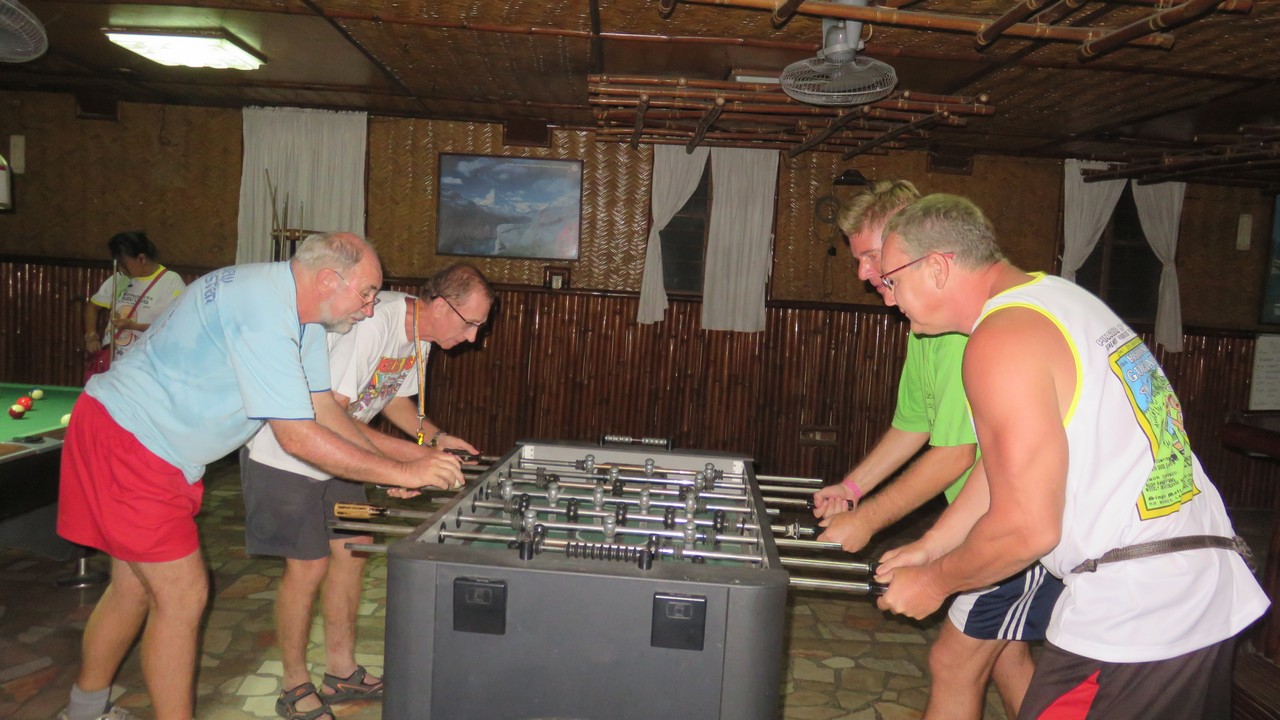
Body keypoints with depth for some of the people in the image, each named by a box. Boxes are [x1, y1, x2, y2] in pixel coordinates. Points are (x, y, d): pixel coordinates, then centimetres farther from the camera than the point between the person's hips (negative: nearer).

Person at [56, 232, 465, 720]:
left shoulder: (302, 311, 2)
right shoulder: (264, 311, -28)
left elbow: (323, 409, 5)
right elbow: (297, 437, -29)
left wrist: (391, 467, -5)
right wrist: (402, 473, -25)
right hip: (125, 439, -10)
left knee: (136, 586, 19)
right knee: (183, 594, -5)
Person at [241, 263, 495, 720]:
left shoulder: (419, 334, -2)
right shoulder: (371, 326, -32)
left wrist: (437, 438, -5)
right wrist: (410, 454, -31)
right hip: (285, 448, -9)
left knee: (353, 548, 9)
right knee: (308, 564, -6)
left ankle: (341, 673, 24)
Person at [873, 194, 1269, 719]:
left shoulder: (1002, 339, -18)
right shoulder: (1051, 294, 11)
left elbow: (1027, 528, -20)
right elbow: (1006, 465, 17)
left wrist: (932, 583, -4)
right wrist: (927, 548, 20)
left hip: (1133, 616, -9)